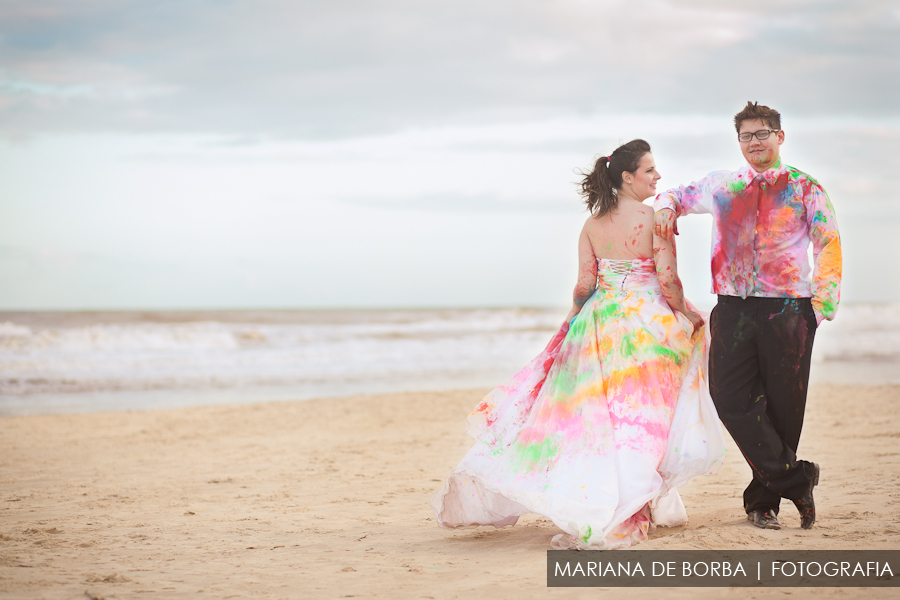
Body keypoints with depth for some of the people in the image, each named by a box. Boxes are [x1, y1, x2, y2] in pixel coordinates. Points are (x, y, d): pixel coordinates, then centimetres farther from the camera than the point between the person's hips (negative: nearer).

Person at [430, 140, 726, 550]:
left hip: (598, 323, 5)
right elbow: (667, 278, -12)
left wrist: (574, 315, 22)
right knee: (636, 414, 1)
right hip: (646, 323, -5)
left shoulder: (592, 224, 5)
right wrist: (686, 315, 4)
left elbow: (585, 284, 3)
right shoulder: (654, 218, -8)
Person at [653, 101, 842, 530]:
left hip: (787, 307, -2)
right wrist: (665, 208, 6)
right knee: (731, 398, -10)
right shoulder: (722, 187, 16)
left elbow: (828, 244, 3)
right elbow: (677, 195, 31)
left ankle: (764, 498, 12)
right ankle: (795, 479, -3)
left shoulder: (803, 188, 7)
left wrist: (823, 302, -8)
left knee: (782, 406, 0)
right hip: (734, 307, 3)